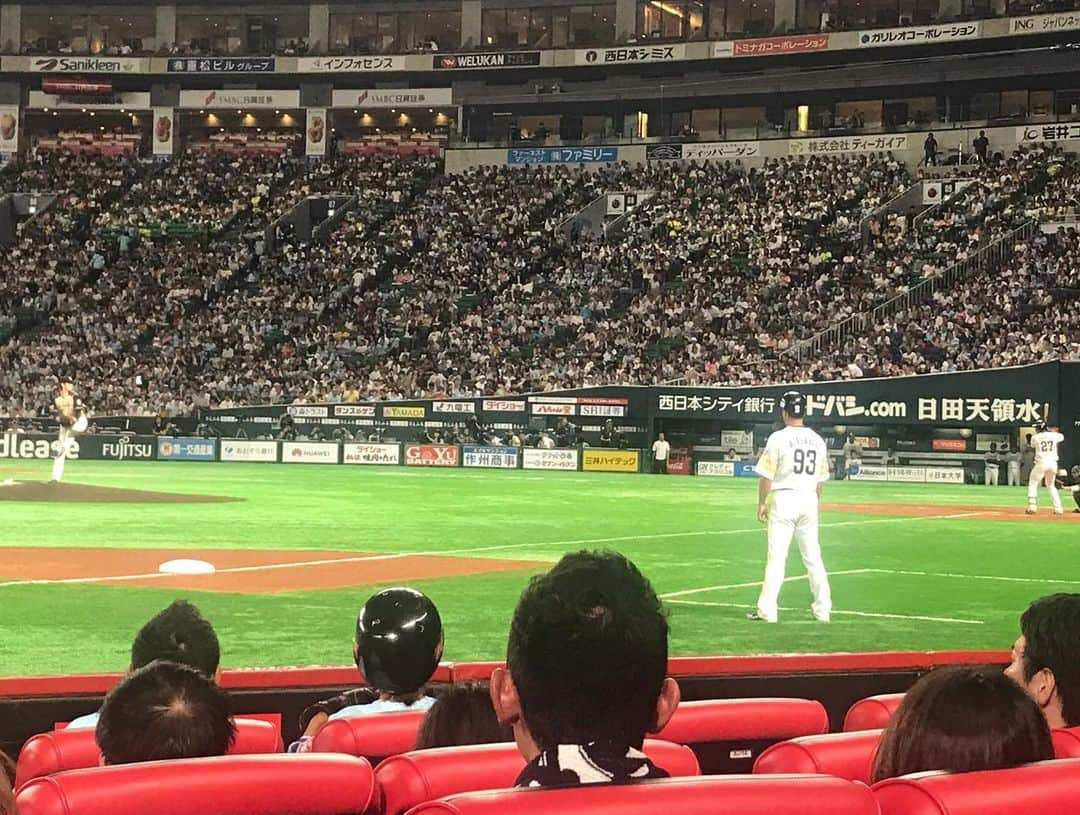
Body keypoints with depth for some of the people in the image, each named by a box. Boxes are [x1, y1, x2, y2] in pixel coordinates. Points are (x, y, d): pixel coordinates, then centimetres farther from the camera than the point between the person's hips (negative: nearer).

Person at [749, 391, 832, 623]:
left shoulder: (778, 438, -9)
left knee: (776, 557, -5)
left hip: (783, 499, -5)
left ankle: (767, 610, -6)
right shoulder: (817, 440, 7)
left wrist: (761, 503, 1)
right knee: (813, 556, 11)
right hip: (809, 499, 5)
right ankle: (823, 609, 13)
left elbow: (766, 476, -9)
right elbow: (821, 478, 11)